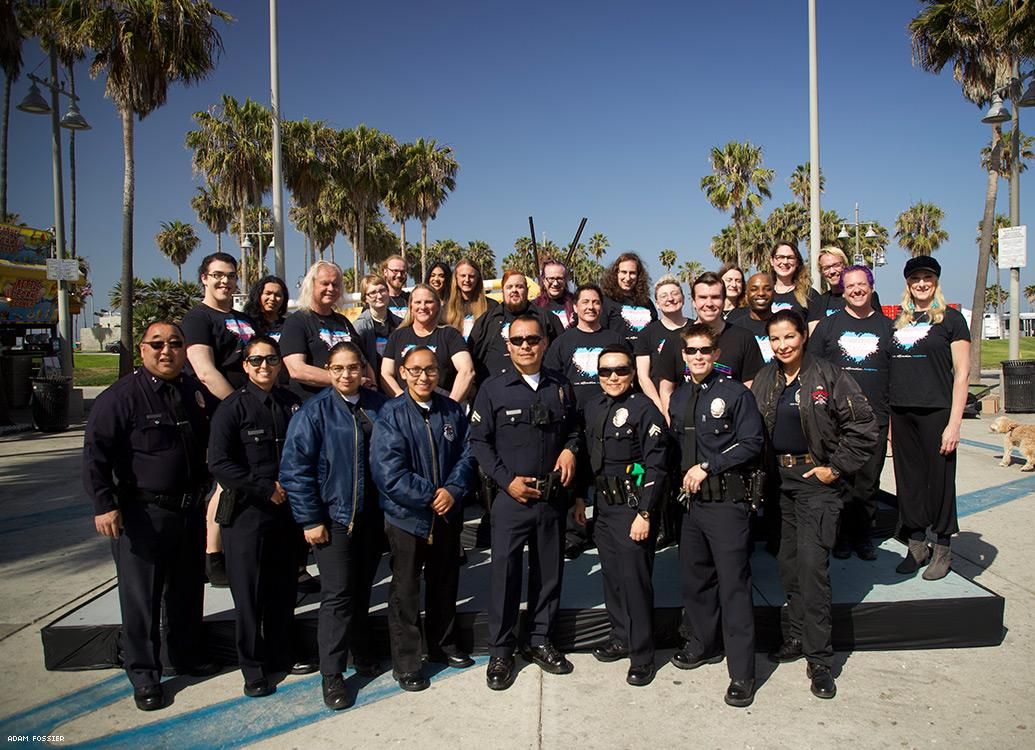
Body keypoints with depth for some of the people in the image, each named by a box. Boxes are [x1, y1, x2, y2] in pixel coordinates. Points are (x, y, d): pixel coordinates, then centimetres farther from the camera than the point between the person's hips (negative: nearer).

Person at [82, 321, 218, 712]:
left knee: (187, 589, 18)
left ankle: (186, 655, 36)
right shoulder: (123, 395, -10)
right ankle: (143, 674, 18)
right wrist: (104, 504, -20)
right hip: (142, 512, -5)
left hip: (191, 509, 6)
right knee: (141, 595, 3)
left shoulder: (199, 392, 6)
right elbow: (95, 452, -14)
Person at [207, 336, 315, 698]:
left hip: (287, 511, 4)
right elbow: (219, 463, -13)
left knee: (283, 588, 13)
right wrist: (266, 489, -14)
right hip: (246, 512, -4)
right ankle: (252, 667, 18)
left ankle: (280, 654, 30)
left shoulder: (292, 403, 7)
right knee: (249, 593, 3)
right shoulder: (232, 407, -7)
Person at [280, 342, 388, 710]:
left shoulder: (377, 406, 2)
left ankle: (361, 651, 36)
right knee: (337, 594, -2)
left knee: (362, 589, 17)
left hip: (372, 515, 4)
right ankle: (332, 674, 12)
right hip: (334, 517, -4)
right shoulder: (314, 411, -9)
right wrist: (310, 519, -11)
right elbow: (295, 467, -10)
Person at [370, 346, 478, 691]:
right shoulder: (390, 414, -12)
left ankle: (443, 646, 38)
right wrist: (432, 496, -17)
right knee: (405, 591, 8)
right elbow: (389, 472, -17)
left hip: (448, 516, 4)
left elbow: (467, 455, 1)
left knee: (445, 584, 19)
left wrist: (453, 491, -16)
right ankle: (405, 663, 22)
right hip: (406, 516, -4)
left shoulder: (453, 411, 2)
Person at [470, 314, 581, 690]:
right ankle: (500, 652, 16)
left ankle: (540, 640, 29)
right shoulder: (493, 388, -3)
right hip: (510, 497, -3)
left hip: (552, 497, 4)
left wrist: (571, 449, -4)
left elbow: (573, 430, 18)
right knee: (505, 572, 0)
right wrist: (507, 480, -11)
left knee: (548, 571, 12)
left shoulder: (561, 388, 7)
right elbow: (479, 441, -3)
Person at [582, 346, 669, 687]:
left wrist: (644, 514, -18)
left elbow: (656, 466, -15)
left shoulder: (644, 408, -13)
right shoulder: (593, 406, 8)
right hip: (603, 505, 7)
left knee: (635, 579, -1)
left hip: (633, 507, -7)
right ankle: (620, 637, 33)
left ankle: (641, 655, 12)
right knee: (611, 575, 15)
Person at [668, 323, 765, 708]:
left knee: (733, 584, -4)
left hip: (728, 501, -6)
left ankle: (742, 673, 4)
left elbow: (752, 443, -12)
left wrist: (707, 467, -14)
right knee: (694, 576, 15)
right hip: (694, 500, 6)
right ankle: (703, 644, 35)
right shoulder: (679, 398, 14)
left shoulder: (734, 393, -5)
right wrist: (686, 474, 7)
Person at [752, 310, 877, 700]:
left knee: (812, 564, -10)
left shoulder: (828, 376, -8)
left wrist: (836, 467, -9)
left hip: (817, 481, -5)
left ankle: (819, 657, 0)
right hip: (778, 479, 5)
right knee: (787, 562, 11)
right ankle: (796, 637, 27)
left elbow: (863, 425, -8)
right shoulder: (763, 380, 7)